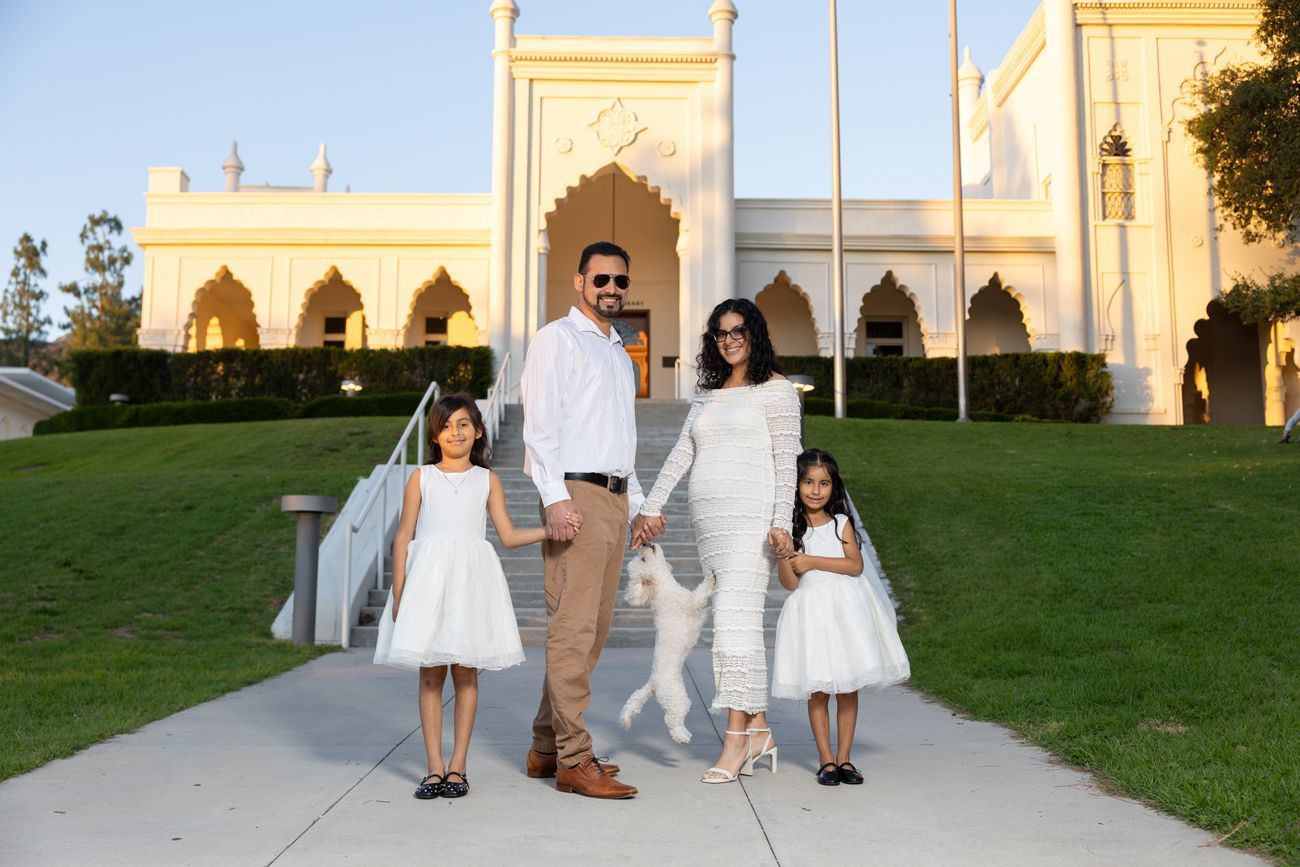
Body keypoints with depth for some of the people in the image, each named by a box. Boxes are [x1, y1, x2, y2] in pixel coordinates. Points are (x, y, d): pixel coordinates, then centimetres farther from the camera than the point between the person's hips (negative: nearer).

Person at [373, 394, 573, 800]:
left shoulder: (487, 481, 9)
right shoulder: (421, 478, 7)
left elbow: (509, 535, 6)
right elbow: (404, 535, 6)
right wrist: (398, 590, -1)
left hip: (471, 581, 0)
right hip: (427, 580, 0)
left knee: (465, 674, 2)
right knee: (430, 675, 1)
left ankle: (457, 766, 9)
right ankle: (435, 767, 7)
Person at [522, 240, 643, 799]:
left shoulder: (620, 354, 25)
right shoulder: (557, 338, 0)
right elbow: (540, 422, -10)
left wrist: (638, 502, 21)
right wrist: (555, 496, -19)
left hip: (615, 498, 9)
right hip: (576, 495, -8)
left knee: (595, 627, 8)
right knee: (573, 626, -10)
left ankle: (546, 747, 17)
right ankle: (573, 759, -6)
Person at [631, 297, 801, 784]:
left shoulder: (775, 388, 2)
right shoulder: (707, 393, 21)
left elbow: (786, 459, -5)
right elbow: (682, 453, 15)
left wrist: (781, 522, -14)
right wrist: (651, 506, 6)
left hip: (752, 516, -6)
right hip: (709, 520, 6)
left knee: (735, 617, -15)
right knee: (737, 621, 7)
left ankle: (736, 740, -12)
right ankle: (760, 733, 14)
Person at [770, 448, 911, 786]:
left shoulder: (841, 523, 5)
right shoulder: (791, 528, 1)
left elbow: (856, 565, -9)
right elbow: (789, 582, -6)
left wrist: (812, 561, -13)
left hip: (845, 609, 1)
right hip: (811, 612, -1)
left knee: (848, 689, 4)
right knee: (817, 691, 2)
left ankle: (844, 758, 14)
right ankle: (826, 759, 11)